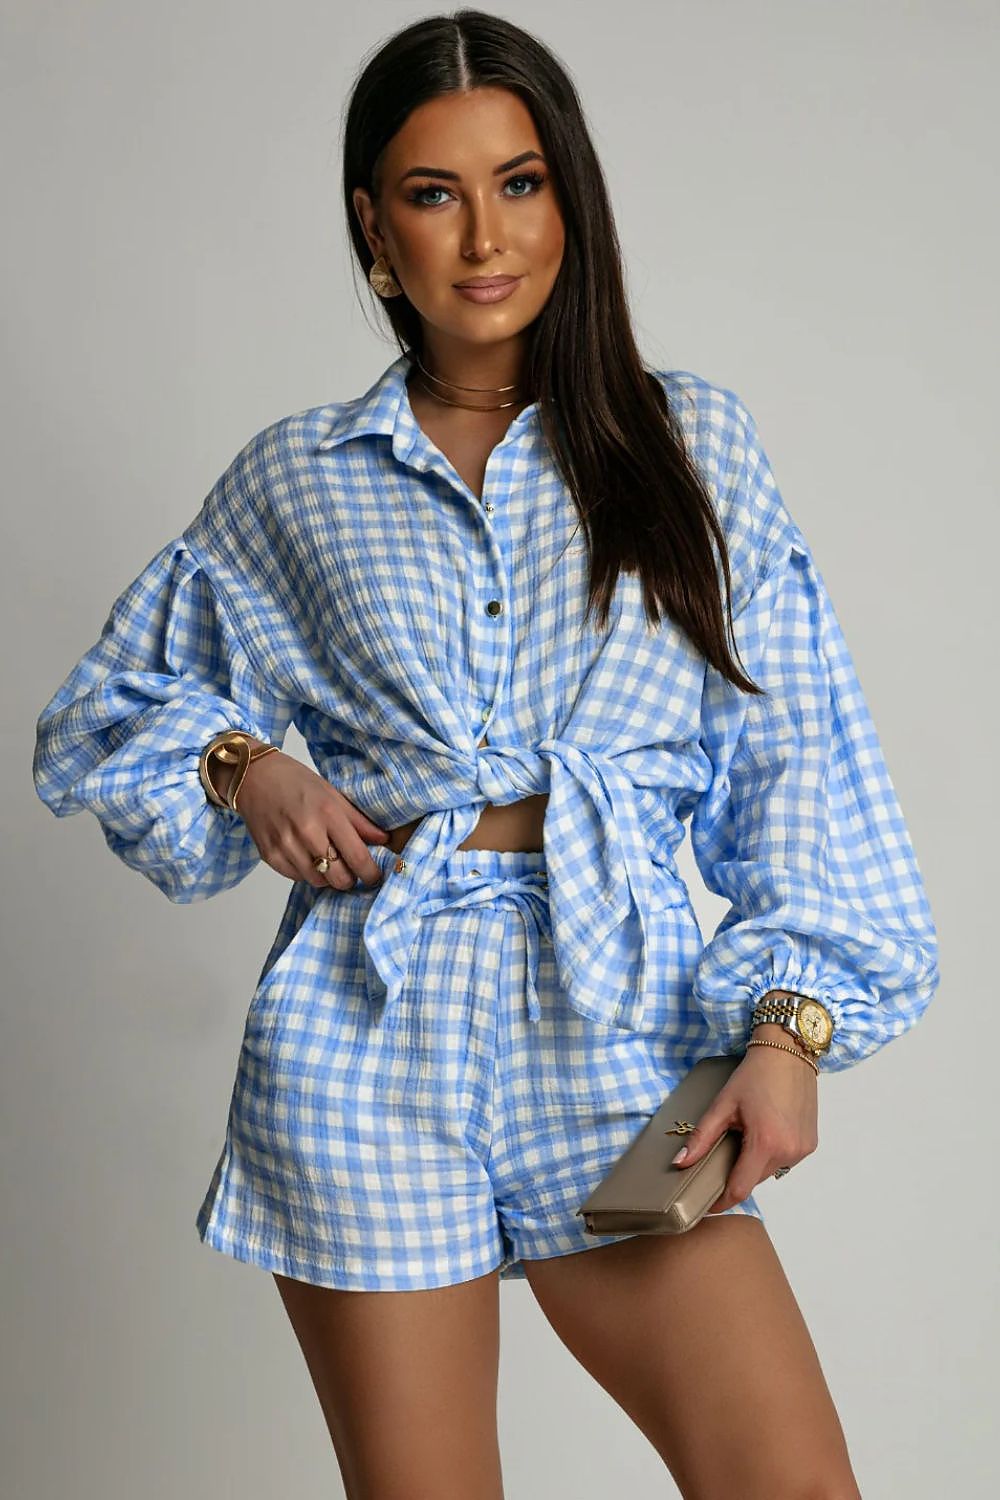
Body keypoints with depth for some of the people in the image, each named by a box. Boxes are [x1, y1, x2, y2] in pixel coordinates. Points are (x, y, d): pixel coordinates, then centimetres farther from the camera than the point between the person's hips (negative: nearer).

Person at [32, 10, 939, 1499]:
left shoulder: (693, 442, 8)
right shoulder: (297, 478, 9)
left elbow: (793, 753, 5)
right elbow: (109, 713, 19)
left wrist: (792, 1023, -5)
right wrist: (245, 767, -1)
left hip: (619, 1031, 0)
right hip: (371, 1041, 0)